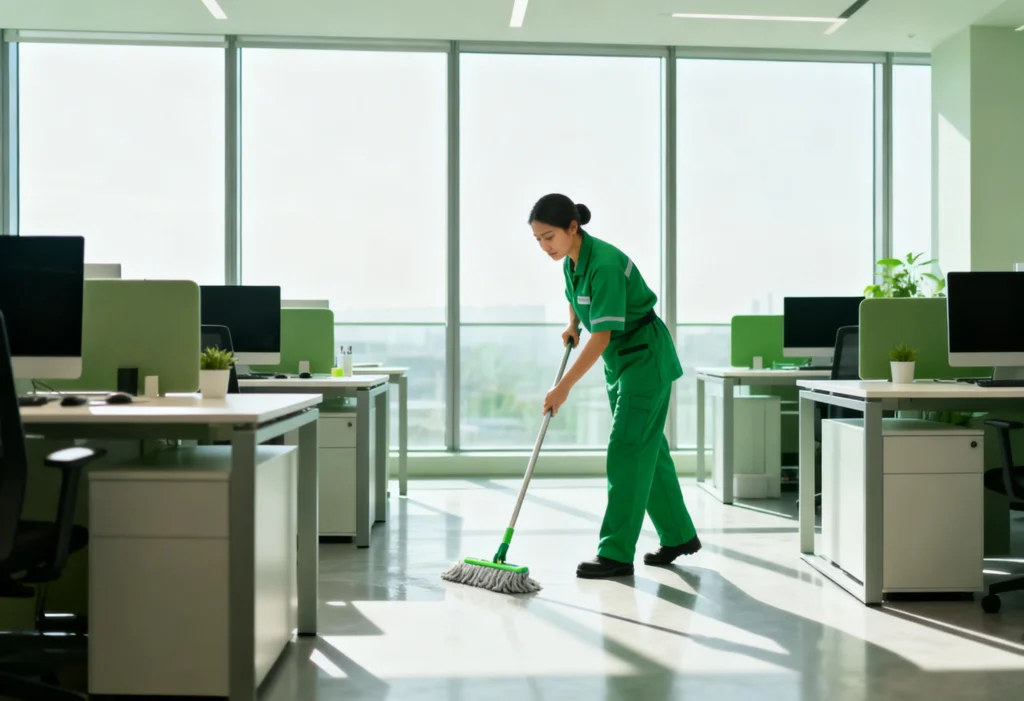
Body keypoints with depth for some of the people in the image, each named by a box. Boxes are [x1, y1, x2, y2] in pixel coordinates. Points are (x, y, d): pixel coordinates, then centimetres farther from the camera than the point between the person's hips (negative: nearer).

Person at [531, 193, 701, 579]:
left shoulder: (604, 263, -27)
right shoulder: (571, 261, 1)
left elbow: (602, 336, -30)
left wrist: (564, 387, -30)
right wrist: (572, 325, 7)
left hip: (646, 359, -9)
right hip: (619, 360, 9)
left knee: (626, 449, -9)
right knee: (647, 447, 14)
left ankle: (616, 553, -4)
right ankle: (678, 535, 26)